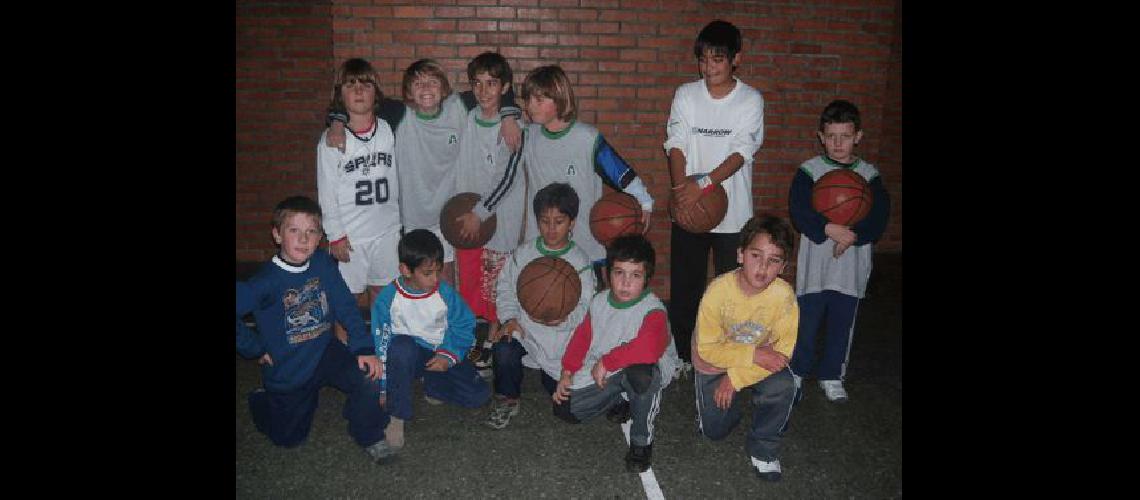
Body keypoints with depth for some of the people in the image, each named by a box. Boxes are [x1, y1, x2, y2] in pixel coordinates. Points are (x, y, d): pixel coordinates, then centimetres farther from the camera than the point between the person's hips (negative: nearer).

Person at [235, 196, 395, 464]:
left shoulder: (322, 262, -11)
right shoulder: (267, 280, -24)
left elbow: (345, 306, -10)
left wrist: (364, 349, -19)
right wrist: (256, 349, -16)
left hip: (324, 353, 2)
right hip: (287, 370, -2)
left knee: (369, 376, -24)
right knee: (290, 438, 13)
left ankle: (369, 435, 4)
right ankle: (261, 399, 44)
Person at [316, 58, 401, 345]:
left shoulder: (388, 132, 0)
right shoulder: (332, 139, -8)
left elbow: (395, 181, 7)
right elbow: (326, 192, -6)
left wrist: (398, 221, 9)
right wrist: (335, 235, -8)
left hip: (387, 229, 3)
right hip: (350, 234, -3)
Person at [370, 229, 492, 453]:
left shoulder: (445, 293, -8)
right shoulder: (388, 298, -14)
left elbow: (464, 326, 0)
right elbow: (380, 342, -10)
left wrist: (448, 355, -17)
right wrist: (383, 387, -10)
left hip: (440, 355, 3)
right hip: (407, 355, -2)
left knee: (478, 396, -14)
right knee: (401, 347, -41)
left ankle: (432, 386, 13)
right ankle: (396, 417, -24)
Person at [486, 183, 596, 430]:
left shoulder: (579, 261, -6)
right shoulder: (523, 253, 3)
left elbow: (584, 307, -10)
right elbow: (506, 288, 7)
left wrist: (563, 319, -30)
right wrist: (510, 318, -9)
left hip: (561, 335, -1)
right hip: (523, 327, 1)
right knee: (503, 350, -29)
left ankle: (549, 375, 38)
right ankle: (507, 399, -1)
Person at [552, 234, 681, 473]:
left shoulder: (653, 310, -25)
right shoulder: (599, 302, 0)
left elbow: (648, 349, -43)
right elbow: (582, 337, 13)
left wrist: (606, 362, -30)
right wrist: (567, 373, 4)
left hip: (647, 369, -6)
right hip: (601, 373, 7)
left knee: (640, 372, -43)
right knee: (565, 409, -2)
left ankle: (641, 441, -16)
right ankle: (621, 400, 23)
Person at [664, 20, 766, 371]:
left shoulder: (750, 100, -3)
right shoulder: (686, 95, 2)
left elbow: (741, 153, -12)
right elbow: (676, 145, -4)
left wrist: (704, 182, -26)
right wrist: (682, 189, -20)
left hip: (733, 213, -1)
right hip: (688, 210, 2)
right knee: (684, 287, 9)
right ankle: (683, 355, 25)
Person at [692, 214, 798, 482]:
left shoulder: (784, 294, -24)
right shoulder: (719, 289, -28)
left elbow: (784, 350, -20)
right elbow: (707, 349, -22)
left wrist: (736, 378, -25)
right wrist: (755, 355, -32)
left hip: (762, 361, 1)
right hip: (714, 362, -1)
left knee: (783, 387, -27)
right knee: (714, 429, -4)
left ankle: (763, 447, -1)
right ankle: (733, 407, 32)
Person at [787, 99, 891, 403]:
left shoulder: (869, 175, 4)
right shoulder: (809, 171, -2)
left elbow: (879, 218, -4)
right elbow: (798, 212, -13)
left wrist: (853, 235, -20)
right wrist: (829, 229, -25)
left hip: (852, 267, 2)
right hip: (815, 265, -2)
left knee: (842, 324, 12)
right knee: (806, 321, 5)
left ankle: (831, 377, 28)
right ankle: (797, 372, 23)